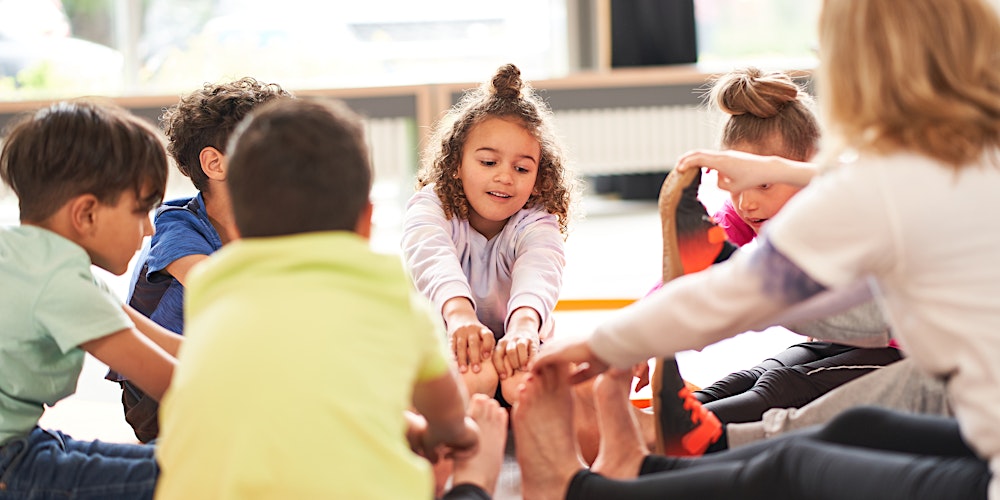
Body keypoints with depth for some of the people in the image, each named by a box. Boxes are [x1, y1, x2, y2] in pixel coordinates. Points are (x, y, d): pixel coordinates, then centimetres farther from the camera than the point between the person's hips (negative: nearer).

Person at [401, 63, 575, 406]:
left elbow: (538, 273, -36)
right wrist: (459, 313, -62)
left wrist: (523, 325, -62)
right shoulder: (430, 207, -11)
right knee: (473, 377, -39)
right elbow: (434, 260, -36)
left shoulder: (536, 226, -9)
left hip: (511, 347, 2)